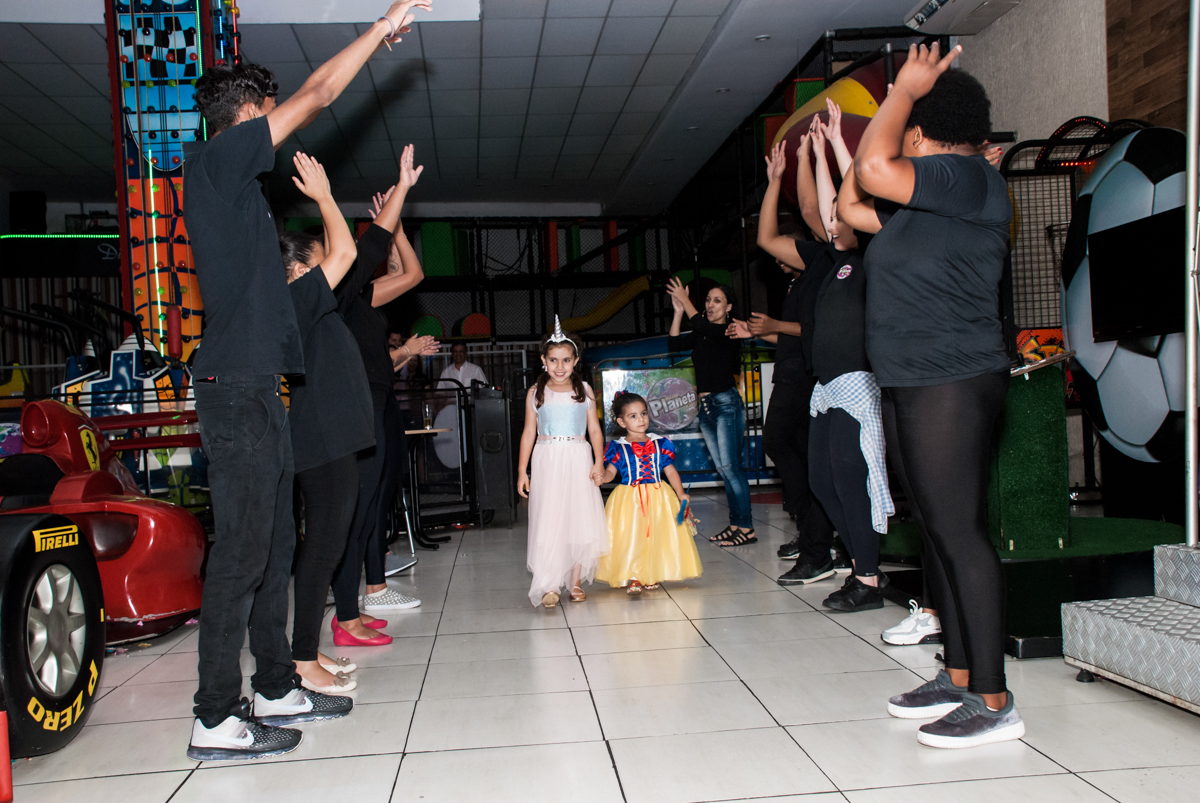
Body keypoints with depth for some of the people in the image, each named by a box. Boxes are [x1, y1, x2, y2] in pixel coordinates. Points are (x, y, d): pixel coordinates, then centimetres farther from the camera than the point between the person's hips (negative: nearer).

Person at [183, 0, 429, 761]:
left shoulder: (230, 180, 18)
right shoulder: (216, 158, -6)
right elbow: (316, 96, -6)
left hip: (258, 386, 10)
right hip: (237, 386, -10)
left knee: (273, 545, 13)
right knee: (241, 550, -7)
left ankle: (276, 688, 23)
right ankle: (216, 719, 2)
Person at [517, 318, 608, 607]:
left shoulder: (584, 391, 6)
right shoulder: (536, 393, 4)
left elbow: (594, 430, 6)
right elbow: (529, 432, 6)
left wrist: (599, 462, -5)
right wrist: (522, 470, 2)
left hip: (579, 461, 1)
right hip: (547, 462, -1)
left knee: (579, 518, 3)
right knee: (548, 522, -5)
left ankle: (575, 581, 14)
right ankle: (547, 586, -2)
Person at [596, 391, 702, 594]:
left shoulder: (660, 444, 6)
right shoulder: (617, 448, 0)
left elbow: (670, 471, 7)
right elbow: (610, 472, -6)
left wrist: (681, 494, -1)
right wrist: (602, 476, -29)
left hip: (658, 498, 2)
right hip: (629, 500, -2)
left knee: (656, 536, 4)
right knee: (630, 537, -4)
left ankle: (651, 576, 18)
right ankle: (632, 577, 6)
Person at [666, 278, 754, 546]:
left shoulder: (729, 332, -7)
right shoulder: (701, 336, 14)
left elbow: (701, 326, -22)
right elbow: (674, 344, 8)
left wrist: (685, 300, -11)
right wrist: (678, 311, 3)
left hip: (726, 403, -8)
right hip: (706, 406, 8)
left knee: (730, 466, -12)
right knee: (723, 469, 8)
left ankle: (747, 528, -10)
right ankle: (735, 524, 12)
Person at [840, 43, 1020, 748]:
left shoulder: (971, 177, -10)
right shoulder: (921, 204, 19)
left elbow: (875, 168, -23)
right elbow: (852, 205, 28)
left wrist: (905, 91, -5)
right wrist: (899, 100, 25)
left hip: (954, 385, -10)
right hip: (913, 389, 10)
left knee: (961, 533, -9)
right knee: (939, 533, 12)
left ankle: (994, 701, -1)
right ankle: (958, 678, 21)